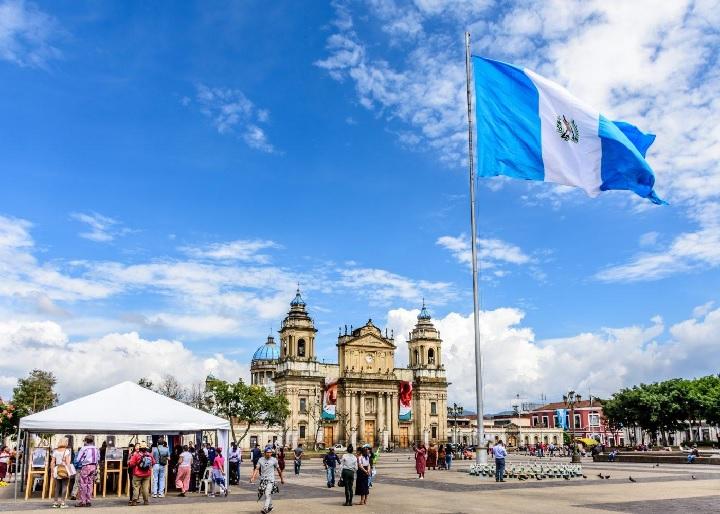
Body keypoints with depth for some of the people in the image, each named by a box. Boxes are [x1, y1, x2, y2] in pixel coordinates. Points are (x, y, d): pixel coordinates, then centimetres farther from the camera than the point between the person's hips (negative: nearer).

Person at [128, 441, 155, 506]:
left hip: (137, 474, -3)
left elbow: (131, 463, -13)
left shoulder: (136, 454, -11)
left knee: (136, 487, 2)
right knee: (146, 487, 8)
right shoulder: (150, 455, 0)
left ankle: (134, 501, -1)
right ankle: (146, 501, 11)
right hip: (147, 474, 3)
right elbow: (153, 463, 9)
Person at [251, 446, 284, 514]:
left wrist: (282, 479, 15)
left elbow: (278, 470, 8)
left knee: (268, 494, -17)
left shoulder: (274, 460, -3)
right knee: (268, 494, 14)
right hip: (263, 479, 3)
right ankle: (270, 506, 35)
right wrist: (253, 477, -19)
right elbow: (256, 469, -4)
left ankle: (265, 508, -17)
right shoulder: (261, 459, 2)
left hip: (270, 479, -3)